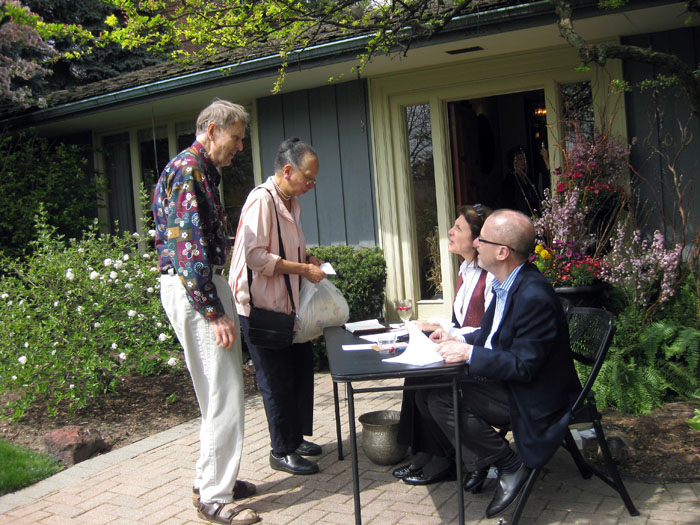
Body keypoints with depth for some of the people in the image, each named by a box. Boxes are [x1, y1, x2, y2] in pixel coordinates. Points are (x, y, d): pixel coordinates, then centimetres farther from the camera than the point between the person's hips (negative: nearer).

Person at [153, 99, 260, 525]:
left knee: (224, 389, 15)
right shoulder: (187, 170, -14)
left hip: (206, 283, 11)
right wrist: (214, 311, -23)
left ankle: (216, 479, 26)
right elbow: (188, 245, -22)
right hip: (193, 287, -11)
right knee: (224, 391, -9)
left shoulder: (204, 171, 19)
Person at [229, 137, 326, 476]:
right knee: (277, 380, 1)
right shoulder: (262, 200, -18)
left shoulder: (290, 202, 12)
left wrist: (307, 260, 7)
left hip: (286, 304, 10)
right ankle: (282, 451, 17)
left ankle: (296, 437, 34)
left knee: (301, 369, 17)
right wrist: (303, 269, -22)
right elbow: (256, 257, -26)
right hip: (261, 307, -10)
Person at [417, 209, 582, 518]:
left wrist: (469, 353, -26)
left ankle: (511, 467, -6)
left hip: (535, 398, -10)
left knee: (441, 398, -21)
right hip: (505, 380, 10)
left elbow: (524, 366, -26)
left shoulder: (534, 296, -27)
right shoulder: (505, 284, 3)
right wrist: (459, 340, 1)